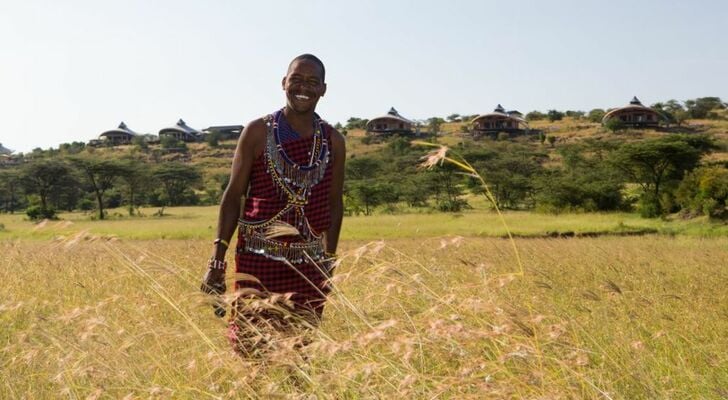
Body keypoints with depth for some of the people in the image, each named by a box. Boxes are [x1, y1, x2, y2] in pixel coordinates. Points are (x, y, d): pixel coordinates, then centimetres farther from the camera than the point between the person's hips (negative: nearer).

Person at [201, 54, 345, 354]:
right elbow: (233, 196, -1)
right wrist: (217, 260, -6)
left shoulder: (333, 141, 6)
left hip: (308, 266, 3)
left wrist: (329, 261, 14)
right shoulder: (258, 132, -2)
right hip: (257, 261, -2)